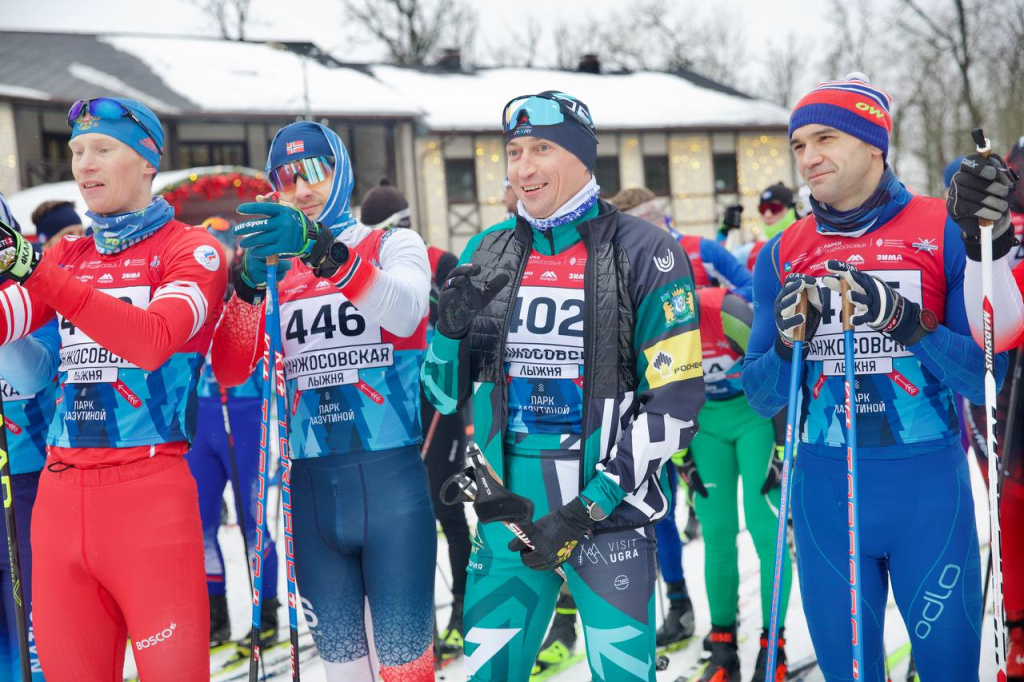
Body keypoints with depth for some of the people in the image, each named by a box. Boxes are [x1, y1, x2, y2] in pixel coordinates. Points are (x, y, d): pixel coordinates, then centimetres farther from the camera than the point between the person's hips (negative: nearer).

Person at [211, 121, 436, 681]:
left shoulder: (394, 246, 3)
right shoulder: (273, 267, 11)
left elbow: (405, 313, -20)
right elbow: (229, 374, -2)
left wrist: (323, 250, -34)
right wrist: (247, 289, -20)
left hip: (390, 480, -3)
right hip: (310, 487, 3)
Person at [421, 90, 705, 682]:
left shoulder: (644, 253, -6)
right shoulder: (488, 254, 8)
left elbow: (675, 403, -10)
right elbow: (448, 394, 14)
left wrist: (589, 508, -15)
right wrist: (450, 328, -8)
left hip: (608, 512, -4)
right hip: (506, 514, 4)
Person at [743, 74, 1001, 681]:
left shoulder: (943, 232, -4)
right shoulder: (783, 255, 6)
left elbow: (984, 377, -7)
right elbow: (760, 398, 7)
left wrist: (909, 323, -22)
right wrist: (788, 344, -14)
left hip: (928, 487, -2)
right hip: (824, 491, 3)